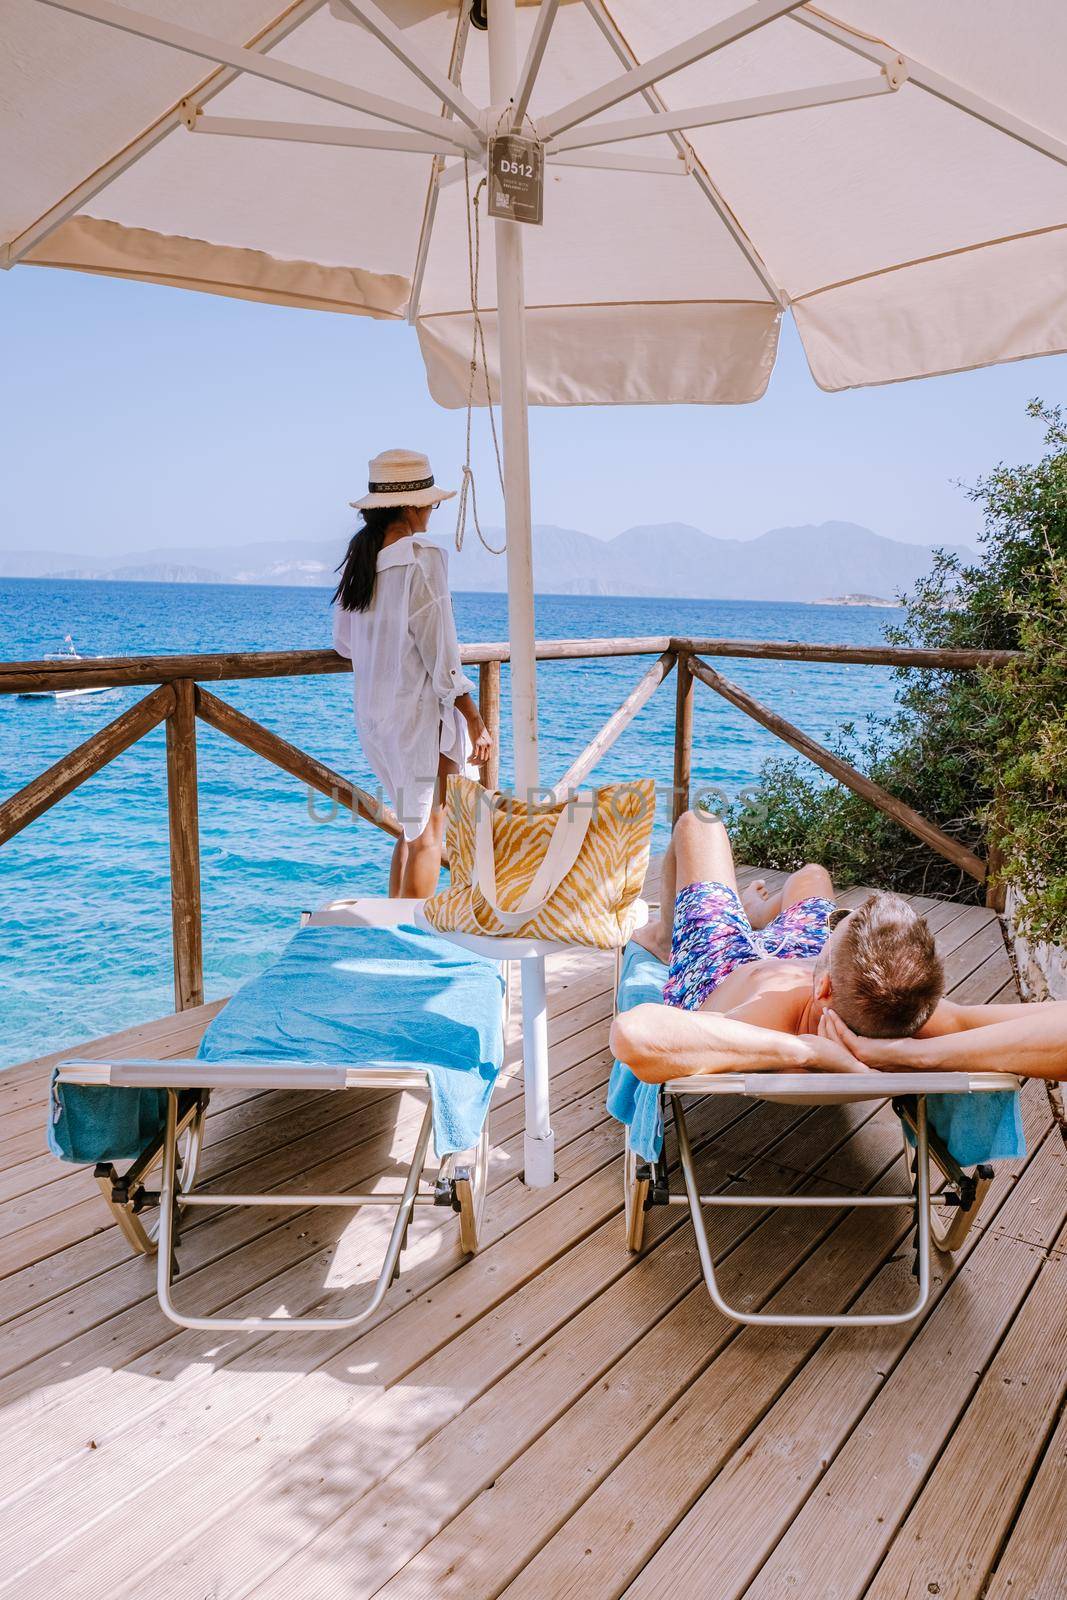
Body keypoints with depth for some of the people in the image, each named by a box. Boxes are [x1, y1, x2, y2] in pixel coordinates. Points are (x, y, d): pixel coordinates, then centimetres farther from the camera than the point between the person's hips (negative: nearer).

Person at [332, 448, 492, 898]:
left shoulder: (358, 557, 7)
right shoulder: (422, 559, -15)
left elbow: (342, 642, 14)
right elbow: (440, 650, -17)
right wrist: (474, 719, -12)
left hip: (371, 713, 8)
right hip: (420, 710, -8)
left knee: (413, 824, 21)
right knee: (428, 834, 4)